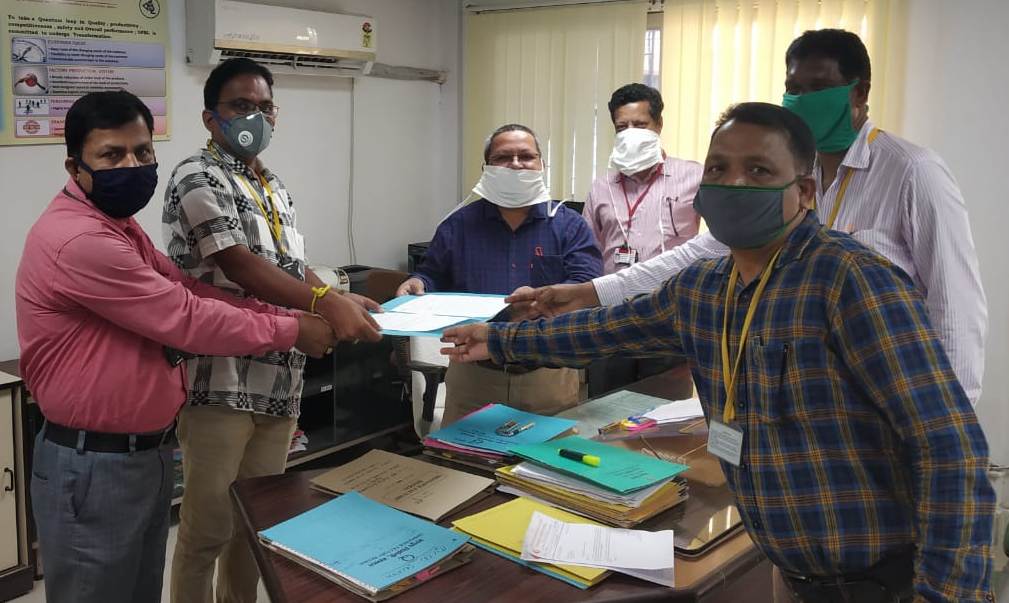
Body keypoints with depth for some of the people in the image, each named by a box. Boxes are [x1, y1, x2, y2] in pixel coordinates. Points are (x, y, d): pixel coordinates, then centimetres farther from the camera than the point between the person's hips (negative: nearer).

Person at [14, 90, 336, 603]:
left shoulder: (117, 224, 12)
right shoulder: (78, 240, -24)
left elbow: (185, 289, 8)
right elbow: (184, 318, -22)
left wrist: (285, 313, -2)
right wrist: (290, 331, -12)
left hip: (146, 451, 10)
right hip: (93, 466, -10)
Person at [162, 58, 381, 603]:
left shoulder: (274, 187, 16)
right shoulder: (197, 178, -9)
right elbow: (240, 265, -22)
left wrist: (344, 303, 2)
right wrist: (326, 303, -34)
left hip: (277, 386, 8)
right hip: (220, 387, -7)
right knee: (208, 529, 2)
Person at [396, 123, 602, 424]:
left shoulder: (569, 225, 2)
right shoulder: (459, 224, 9)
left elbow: (588, 287, -10)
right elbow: (433, 277, 12)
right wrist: (418, 284, -12)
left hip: (548, 375, -1)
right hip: (472, 373, 2)